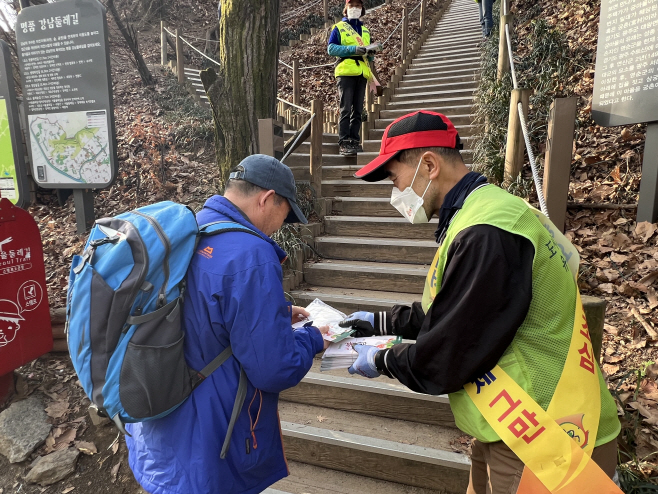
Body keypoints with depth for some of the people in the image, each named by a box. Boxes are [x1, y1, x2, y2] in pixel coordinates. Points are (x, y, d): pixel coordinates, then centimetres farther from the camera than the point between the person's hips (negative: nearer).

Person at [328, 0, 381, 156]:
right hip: (346, 72, -5)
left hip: (362, 73, 5)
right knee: (346, 109, -11)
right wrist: (354, 49, -14)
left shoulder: (365, 30, 24)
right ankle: (343, 143, -11)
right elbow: (331, 48, -6)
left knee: (358, 110, 4)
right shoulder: (339, 28, 8)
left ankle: (355, 141, 7)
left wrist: (372, 51, 1)